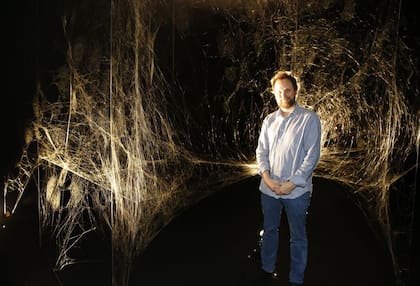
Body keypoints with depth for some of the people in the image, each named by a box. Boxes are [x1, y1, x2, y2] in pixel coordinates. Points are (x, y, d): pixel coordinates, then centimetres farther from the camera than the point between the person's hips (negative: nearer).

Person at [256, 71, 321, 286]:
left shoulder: (309, 119, -8)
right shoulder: (269, 120, 7)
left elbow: (312, 155, -12)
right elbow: (261, 151, 6)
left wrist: (292, 183, -15)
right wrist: (267, 178, -9)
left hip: (296, 190, -4)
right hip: (268, 188, 5)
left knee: (298, 237, 9)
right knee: (269, 230, 20)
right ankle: (267, 269, 38)